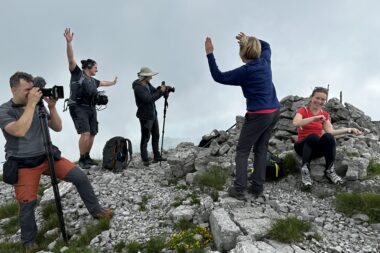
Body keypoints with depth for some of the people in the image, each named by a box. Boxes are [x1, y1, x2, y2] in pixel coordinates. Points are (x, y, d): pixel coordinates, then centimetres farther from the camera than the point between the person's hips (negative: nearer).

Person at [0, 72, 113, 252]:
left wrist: (51, 107, -10)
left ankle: (96, 211, 9)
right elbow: (19, 131, -31)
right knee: (27, 204, -1)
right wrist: (31, 104, -28)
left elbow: (58, 128, 3)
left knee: (80, 177, -9)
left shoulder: (38, 106, 3)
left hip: (46, 156, 4)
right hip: (23, 164, -3)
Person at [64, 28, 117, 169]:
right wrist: (69, 42, -26)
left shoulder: (92, 80, 21)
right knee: (85, 133, -19)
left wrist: (113, 83, 60)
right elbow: (71, 59, -13)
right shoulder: (77, 73, 2)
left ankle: (87, 157, 20)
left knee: (92, 134, 6)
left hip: (91, 109, 8)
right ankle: (82, 159, -6)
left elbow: (102, 83, 42)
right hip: (78, 108, -8)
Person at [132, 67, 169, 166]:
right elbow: (149, 99, -30)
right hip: (145, 116, -9)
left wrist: (164, 89, -7)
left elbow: (155, 91, 12)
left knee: (156, 136, 16)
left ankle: (157, 156, 27)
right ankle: (145, 160, 9)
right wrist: (161, 91, -25)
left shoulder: (147, 84, 5)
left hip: (153, 114, 9)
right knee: (145, 138, -1)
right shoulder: (138, 88, -21)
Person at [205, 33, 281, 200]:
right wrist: (250, 40, 21)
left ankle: (239, 189, -1)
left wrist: (210, 54, -10)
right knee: (261, 150, 11)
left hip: (258, 115, -7)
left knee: (242, 151, 2)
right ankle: (258, 189, 11)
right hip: (274, 112, 8)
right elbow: (266, 46, 30)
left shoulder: (245, 71, -14)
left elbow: (218, 76, -10)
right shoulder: (265, 62, 6)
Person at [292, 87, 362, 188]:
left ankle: (330, 170, -20)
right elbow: (295, 123, -25)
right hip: (303, 146, -3)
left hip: (317, 148, 3)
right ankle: (305, 170, -29)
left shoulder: (325, 114, 11)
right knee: (313, 137, -37)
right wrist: (315, 118, -33)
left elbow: (331, 132, -3)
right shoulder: (302, 110, -2)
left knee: (328, 137, -30)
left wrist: (348, 129, -14)